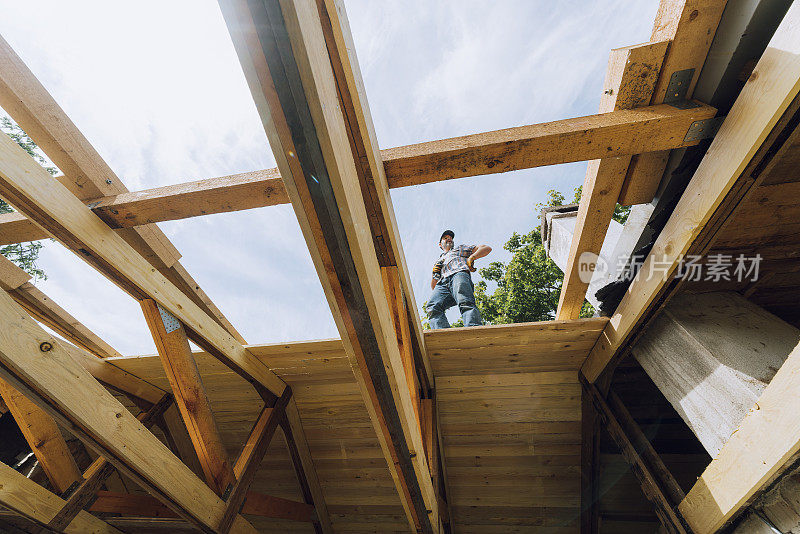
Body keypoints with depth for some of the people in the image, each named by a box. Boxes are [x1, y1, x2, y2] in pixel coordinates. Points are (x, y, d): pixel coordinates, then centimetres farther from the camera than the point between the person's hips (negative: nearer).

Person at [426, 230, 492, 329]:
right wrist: (435, 274, 13)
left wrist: (471, 257, 8)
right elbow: (433, 287, 34)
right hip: (442, 284, 3)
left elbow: (487, 248, 26)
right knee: (432, 307, -31)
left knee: (465, 303, -36)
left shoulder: (461, 248, 37)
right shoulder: (438, 261, 43)